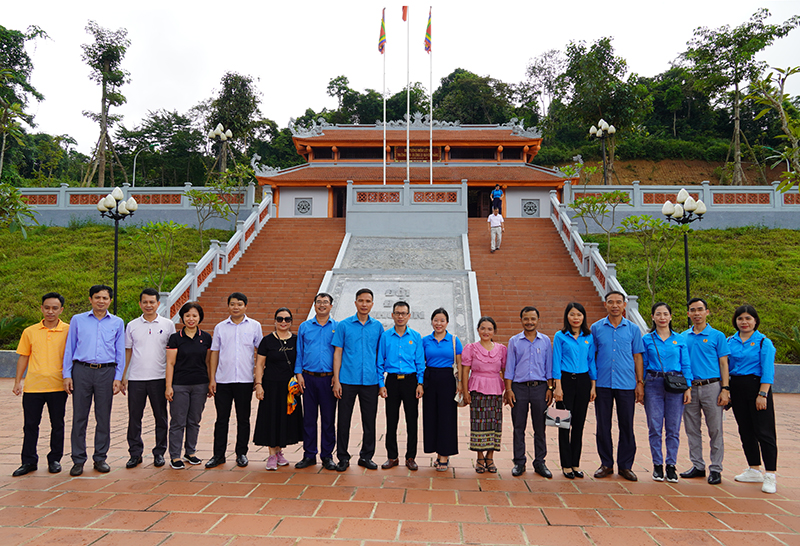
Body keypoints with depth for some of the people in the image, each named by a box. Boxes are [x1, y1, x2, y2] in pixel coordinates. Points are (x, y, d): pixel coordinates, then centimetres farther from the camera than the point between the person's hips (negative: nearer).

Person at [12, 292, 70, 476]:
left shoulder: (68, 331, 0)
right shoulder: (30, 332, 7)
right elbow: (23, 357, 11)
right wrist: (18, 381, 7)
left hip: (57, 386, -2)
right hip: (32, 386, 2)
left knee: (57, 424, 6)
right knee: (30, 425, 6)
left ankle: (55, 460, 20)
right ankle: (29, 461, 19)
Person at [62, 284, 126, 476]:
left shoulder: (117, 323, 11)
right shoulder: (78, 320, 10)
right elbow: (69, 349, 10)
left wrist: (118, 377, 3)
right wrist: (67, 375, 2)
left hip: (106, 372, 0)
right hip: (82, 370, 0)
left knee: (104, 417, 4)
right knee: (79, 416, 2)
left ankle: (100, 457, 15)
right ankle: (78, 459, 12)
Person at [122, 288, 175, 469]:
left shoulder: (168, 324, 3)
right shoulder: (132, 325, 7)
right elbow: (127, 351, 11)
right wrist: (123, 376, 6)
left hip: (159, 378, -1)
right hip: (136, 378, 1)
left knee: (160, 417, 5)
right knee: (134, 417, 4)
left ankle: (159, 452, 17)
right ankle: (135, 453, 16)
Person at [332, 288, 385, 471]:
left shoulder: (377, 327, 7)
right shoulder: (344, 325, 2)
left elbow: (380, 356, 9)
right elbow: (337, 353, 2)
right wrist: (336, 380, -5)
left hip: (370, 381, 2)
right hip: (347, 381, -1)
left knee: (369, 421, 8)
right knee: (344, 420, 4)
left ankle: (366, 456, 22)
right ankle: (343, 457, 17)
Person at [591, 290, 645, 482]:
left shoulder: (632, 329, 5)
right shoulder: (596, 328, 4)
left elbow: (637, 357, 8)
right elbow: (592, 356, 7)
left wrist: (640, 382, 4)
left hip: (626, 385, 0)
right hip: (602, 384, 0)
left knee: (627, 426, 4)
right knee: (603, 426, 6)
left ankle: (625, 465, 17)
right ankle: (606, 464, 18)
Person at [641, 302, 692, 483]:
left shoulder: (680, 340, 7)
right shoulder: (647, 339, 5)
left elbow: (686, 365, 7)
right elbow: (642, 365, 7)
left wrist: (688, 388, 0)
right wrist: (640, 387, 2)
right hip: (653, 385, -1)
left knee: (673, 428, 4)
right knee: (655, 427, 2)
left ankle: (671, 465, 15)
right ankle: (657, 465, 13)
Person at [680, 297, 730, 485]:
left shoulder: (717, 336, 2)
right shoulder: (683, 337, 10)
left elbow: (723, 364, 1)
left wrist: (725, 389, -8)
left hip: (711, 387, -3)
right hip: (690, 387, 3)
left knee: (715, 430, 1)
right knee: (692, 430, 8)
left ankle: (715, 469, 11)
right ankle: (697, 466, 19)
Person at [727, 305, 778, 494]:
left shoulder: (764, 342, -4)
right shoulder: (730, 342, 8)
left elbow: (768, 371, -9)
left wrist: (762, 394, -16)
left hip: (756, 386, -5)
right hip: (737, 388, 5)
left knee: (764, 431, -6)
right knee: (746, 431, 12)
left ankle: (770, 476, -2)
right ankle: (754, 470, 24)